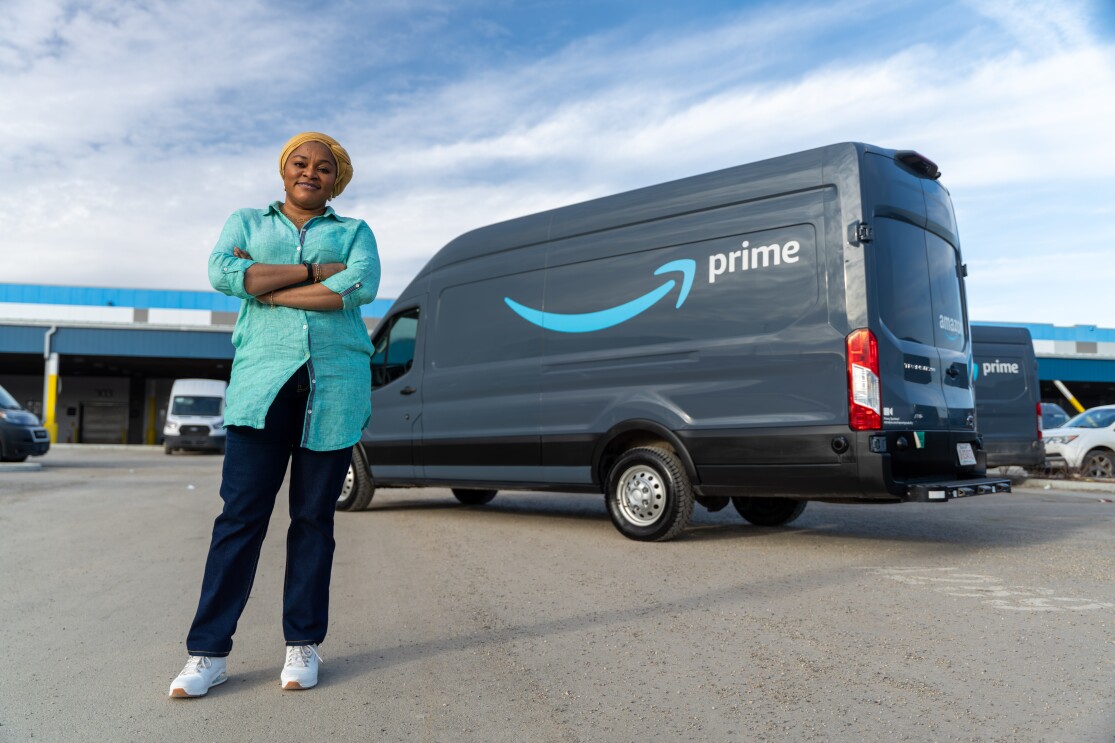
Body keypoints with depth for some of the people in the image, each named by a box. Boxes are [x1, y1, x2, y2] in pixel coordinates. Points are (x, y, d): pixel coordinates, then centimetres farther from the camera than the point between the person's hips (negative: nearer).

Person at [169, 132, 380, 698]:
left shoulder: (355, 232, 17)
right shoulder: (247, 222, 19)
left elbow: (362, 286, -6)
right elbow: (222, 273, -3)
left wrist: (267, 289, -5)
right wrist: (314, 272, -6)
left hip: (335, 385, 0)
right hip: (264, 380, 0)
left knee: (314, 517, 4)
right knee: (241, 513, -5)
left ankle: (303, 645, 14)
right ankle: (208, 652, 4)